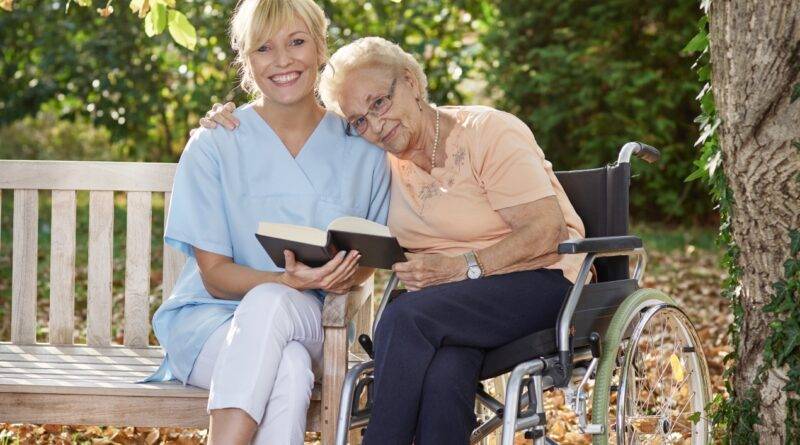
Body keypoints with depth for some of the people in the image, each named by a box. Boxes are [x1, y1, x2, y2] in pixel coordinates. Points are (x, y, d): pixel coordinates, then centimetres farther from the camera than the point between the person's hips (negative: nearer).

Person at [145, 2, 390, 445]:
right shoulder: (213, 145, -1)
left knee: (269, 303, -35)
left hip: (308, 324, 1)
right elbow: (215, 275, -4)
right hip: (209, 318, -1)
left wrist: (346, 277, -12)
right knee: (289, 370, -35)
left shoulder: (360, 149, 6)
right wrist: (291, 281, -24)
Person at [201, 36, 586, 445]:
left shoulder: (488, 131, -7)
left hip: (540, 279, -4)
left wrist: (463, 266, -25)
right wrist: (228, 126, 6)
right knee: (443, 374, -34)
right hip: (451, 299, 4)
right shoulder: (375, 159, 11)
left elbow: (548, 231, -15)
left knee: (406, 316, -32)